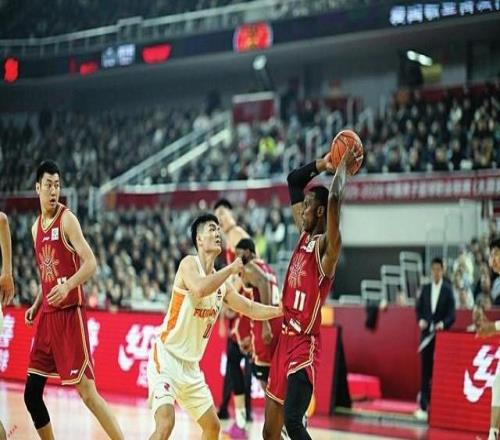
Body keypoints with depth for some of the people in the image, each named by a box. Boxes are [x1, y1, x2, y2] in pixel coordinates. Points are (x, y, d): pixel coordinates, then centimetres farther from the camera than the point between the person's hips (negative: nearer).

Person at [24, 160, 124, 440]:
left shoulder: (67, 220, -8)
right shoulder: (36, 226, 15)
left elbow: (90, 263, -16)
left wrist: (68, 285, -32)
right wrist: (36, 306, 15)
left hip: (70, 313, -8)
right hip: (47, 315, 8)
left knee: (87, 391, -12)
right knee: (31, 394, 7)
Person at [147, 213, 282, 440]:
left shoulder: (222, 284, 10)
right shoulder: (189, 263, -12)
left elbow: (250, 308, 20)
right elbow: (199, 289, -33)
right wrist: (231, 269, -22)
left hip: (191, 365, 9)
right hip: (166, 357, -9)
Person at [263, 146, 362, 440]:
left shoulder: (326, 245, -12)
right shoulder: (304, 234, 12)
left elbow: (334, 199, -30)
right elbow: (293, 182, 19)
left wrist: (343, 167, -16)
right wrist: (323, 165, 9)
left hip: (304, 345, -9)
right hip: (285, 341, 9)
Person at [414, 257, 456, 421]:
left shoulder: (448, 290, -2)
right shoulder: (425, 289, 9)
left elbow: (451, 315, -5)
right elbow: (418, 308, 12)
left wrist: (443, 324, -21)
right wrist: (420, 320, -6)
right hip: (426, 334, 3)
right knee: (425, 370, 2)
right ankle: (423, 406, 4)